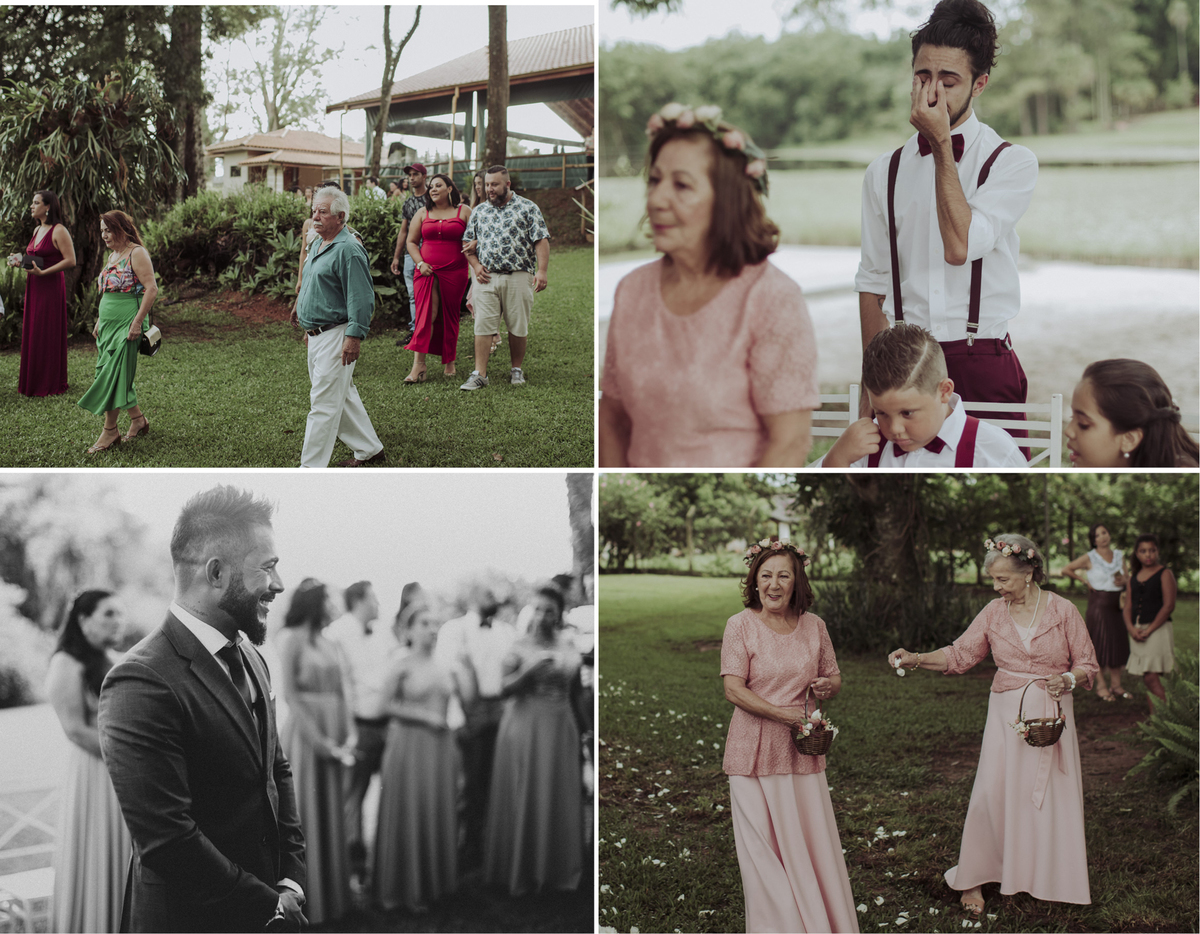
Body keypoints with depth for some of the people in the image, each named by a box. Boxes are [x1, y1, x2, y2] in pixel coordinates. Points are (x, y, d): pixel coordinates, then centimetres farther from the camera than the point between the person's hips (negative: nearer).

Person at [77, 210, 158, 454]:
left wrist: (137, 321, -22)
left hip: (126, 323, -9)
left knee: (113, 374, -8)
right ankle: (138, 418, 23)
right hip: (109, 323, 9)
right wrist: (100, 322, 20)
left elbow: (151, 289, -18)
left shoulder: (137, 254, -11)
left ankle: (109, 431, -2)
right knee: (114, 374, 9)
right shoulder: (113, 255, 16)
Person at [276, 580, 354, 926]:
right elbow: (289, 692, -13)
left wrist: (349, 734, -4)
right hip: (304, 733, -6)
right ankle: (301, 899, 11)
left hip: (334, 739, 6)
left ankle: (330, 894, 22)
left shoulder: (332, 645, 13)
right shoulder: (290, 638, -7)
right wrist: (318, 738, -16)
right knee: (302, 818, 1)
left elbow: (345, 693, 11)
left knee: (331, 816, 12)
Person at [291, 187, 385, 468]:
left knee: (324, 403, -7)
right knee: (343, 395, 17)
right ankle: (369, 449, 29)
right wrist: (309, 327, 26)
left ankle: (311, 466, -4)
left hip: (336, 336, -10)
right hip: (318, 336, 10)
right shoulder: (319, 246, 14)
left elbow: (361, 297, -22)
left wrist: (354, 337, -26)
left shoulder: (348, 249, -17)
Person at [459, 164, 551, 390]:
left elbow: (541, 241, -4)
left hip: (518, 277, -2)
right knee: (483, 326, -4)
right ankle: (479, 374, -3)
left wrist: (541, 270, -15)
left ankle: (517, 370, 20)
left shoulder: (528, 208, 2)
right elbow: (468, 243, 19)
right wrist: (475, 266, 1)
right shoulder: (479, 211, 13)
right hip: (486, 278, 2)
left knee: (518, 327, 4)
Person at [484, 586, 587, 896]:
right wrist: (529, 672, -23)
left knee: (559, 800, 4)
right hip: (524, 728, -2)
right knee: (522, 800, 0)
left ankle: (557, 871, 14)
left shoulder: (570, 650, 7)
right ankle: (521, 873, 10)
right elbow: (504, 688, -9)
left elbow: (576, 695, 12)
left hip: (560, 730, 2)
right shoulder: (519, 647, -1)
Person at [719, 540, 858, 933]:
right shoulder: (740, 625, -6)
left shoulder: (813, 625, 5)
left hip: (803, 753, 3)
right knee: (765, 845, 2)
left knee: (814, 839, 5)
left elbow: (834, 678, 16)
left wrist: (827, 687, -8)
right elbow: (733, 690, -12)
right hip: (756, 751, -3)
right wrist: (785, 714, -19)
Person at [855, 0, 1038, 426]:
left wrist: (942, 144, -10)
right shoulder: (884, 172, 10)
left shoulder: (1013, 162, 0)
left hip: (983, 364, -2)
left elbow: (960, 246, -15)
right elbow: (872, 284, 10)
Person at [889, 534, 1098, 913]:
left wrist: (1068, 679, -20)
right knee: (991, 792, -4)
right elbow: (960, 654, 3)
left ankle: (1050, 879, 20)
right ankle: (974, 879, 8)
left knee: (1054, 796, 3)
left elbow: (1087, 664, 0)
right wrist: (915, 659, -9)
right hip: (1007, 713, 1)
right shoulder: (994, 612, 2)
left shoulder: (1063, 610, -5)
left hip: (1052, 713, -1)